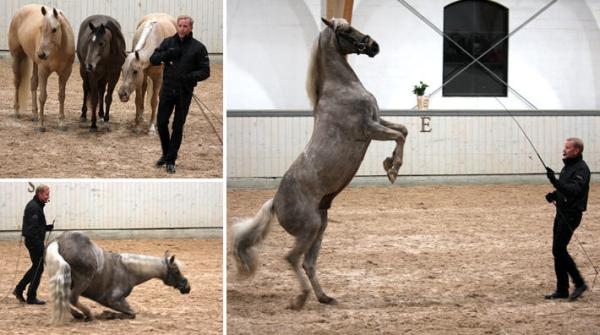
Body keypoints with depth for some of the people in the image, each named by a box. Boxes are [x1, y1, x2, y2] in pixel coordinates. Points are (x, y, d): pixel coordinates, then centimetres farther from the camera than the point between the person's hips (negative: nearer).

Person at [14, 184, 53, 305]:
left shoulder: (37, 206, 14)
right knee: (38, 268, -4)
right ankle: (31, 297, 2)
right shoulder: (34, 207, -18)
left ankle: (19, 289, 23)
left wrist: (49, 227, 8)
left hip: (32, 241, 10)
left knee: (37, 267, 18)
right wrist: (40, 245, -25)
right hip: (34, 241, -10)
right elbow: (33, 228, -24)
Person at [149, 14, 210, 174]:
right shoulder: (168, 42, 3)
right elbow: (153, 59, -1)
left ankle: (170, 161, 13)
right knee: (161, 123, 4)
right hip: (167, 89, 2)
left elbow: (205, 71, -3)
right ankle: (166, 154, 26)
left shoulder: (198, 47, -4)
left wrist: (190, 76, -21)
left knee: (178, 127, 3)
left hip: (184, 92, -2)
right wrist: (167, 54, -19)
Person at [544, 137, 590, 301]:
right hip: (562, 213, 9)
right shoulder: (567, 167, 14)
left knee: (559, 250, -12)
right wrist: (554, 195, 5)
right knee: (558, 251, 8)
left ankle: (579, 283, -3)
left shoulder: (581, 169, -15)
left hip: (571, 214, -9)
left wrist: (555, 181, -41)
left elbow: (574, 189, -30)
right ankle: (562, 290, 13)